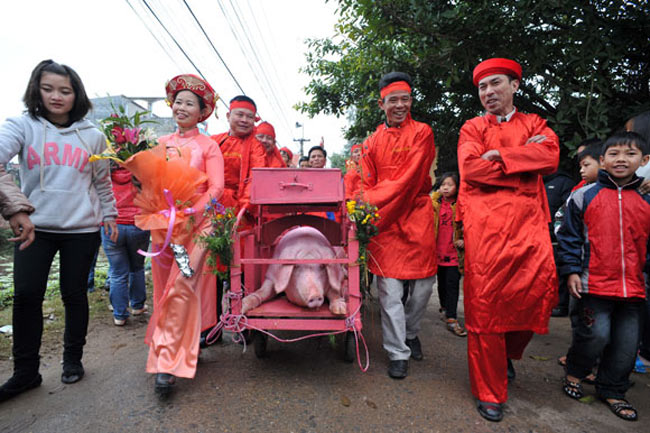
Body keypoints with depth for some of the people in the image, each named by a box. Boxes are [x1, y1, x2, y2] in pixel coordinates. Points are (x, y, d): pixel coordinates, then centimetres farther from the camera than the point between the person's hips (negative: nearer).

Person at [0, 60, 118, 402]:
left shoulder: (92, 135, 7)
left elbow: (102, 183, 14)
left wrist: (109, 215, 14)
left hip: (81, 228, 0)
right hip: (34, 226, 0)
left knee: (74, 294, 7)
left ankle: (73, 359, 26)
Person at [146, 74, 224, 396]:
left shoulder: (208, 145, 4)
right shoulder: (161, 143, 15)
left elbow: (216, 188, -5)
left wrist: (190, 217, -16)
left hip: (197, 224, -4)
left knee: (182, 288, -12)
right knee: (164, 289, 7)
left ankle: (166, 363, -5)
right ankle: (182, 348, 24)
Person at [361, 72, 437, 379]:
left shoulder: (422, 133, 3)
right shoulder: (372, 142, 12)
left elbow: (409, 180, -9)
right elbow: (367, 184, 9)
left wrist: (374, 204, -15)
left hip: (416, 217, -1)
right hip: (383, 220, 1)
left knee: (424, 282, 5)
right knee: (389, 287, -2)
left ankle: (410, 332, 34)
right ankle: (398, 353, 13)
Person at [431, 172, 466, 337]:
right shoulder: (434, 204, 3)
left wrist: (464, 240, -7)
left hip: (454, 251, -3)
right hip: (438, 250, 3)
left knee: (453, 284, -5)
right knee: (441, 282, 16)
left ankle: (451, 319, 0)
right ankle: (445, 308, 38)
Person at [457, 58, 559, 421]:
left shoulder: (534, 124, 21)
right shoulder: (473, 128, 14)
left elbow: (551, 158, -1)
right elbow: (470, 168, -6)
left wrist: (499, 156, -8)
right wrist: (526, 156, -2)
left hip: (527, 219, 3)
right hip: (485, 221, -2)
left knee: (542, 285, -12)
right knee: (486, 301, -7)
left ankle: (508, 352, 21)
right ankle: (490, 392, 8)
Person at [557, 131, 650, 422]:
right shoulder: (584, 196, -1)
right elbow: (569, 236, 0)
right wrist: (571, 271, -6)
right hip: (594, 284, -4)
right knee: (596, 334, -5)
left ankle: (612, 390, 29)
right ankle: (574, 372, 23)